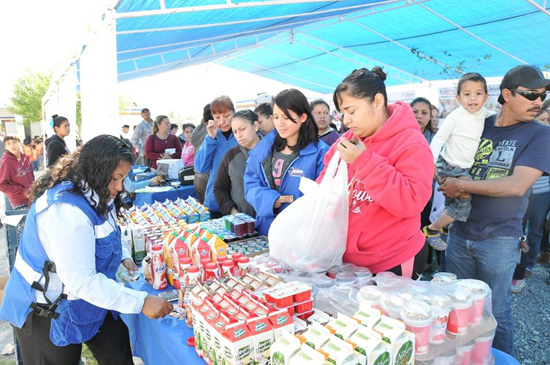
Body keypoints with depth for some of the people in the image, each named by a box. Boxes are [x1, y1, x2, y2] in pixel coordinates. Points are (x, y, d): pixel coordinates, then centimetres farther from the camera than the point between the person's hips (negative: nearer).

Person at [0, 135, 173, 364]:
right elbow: (82, 282, -35)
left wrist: (123, 257, -2)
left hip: (83, 300, 8)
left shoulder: (90, 195, -1)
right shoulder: (66, 209, -32)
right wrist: (141, 302, -33)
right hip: (45, 313, -8)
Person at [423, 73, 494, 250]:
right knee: (463, 206, -9)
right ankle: (430, 230, 8)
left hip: (467, 169, 7)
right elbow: (438, 138, -16)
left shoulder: (486, 115, 1)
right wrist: (431, 162, -22)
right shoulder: (456, 116, -16)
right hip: (450, 168, -7)